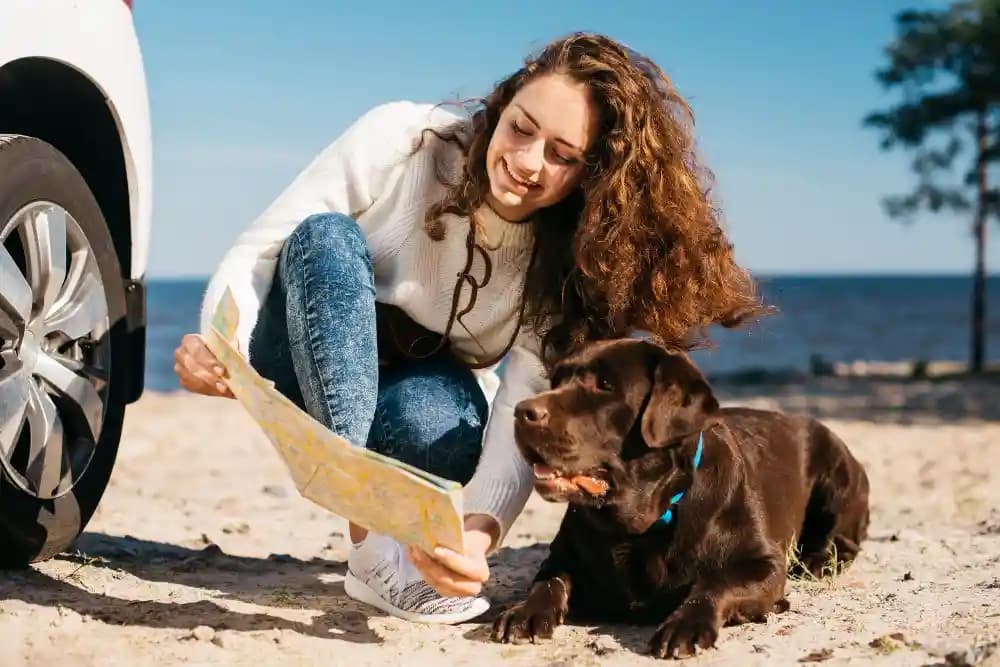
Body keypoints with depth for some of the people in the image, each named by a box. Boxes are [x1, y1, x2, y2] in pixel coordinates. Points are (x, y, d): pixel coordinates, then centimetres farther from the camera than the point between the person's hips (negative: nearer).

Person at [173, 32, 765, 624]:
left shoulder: (570, 261, -20)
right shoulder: (400, 139, -23)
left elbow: (525, 416, -30)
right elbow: (255, 252, -20)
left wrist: (478, 531, -49)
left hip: (426, 404, 0)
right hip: (306, 367, 1)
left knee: (436, 417, -38)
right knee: (327, 239, -33)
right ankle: (372, 547, -39)